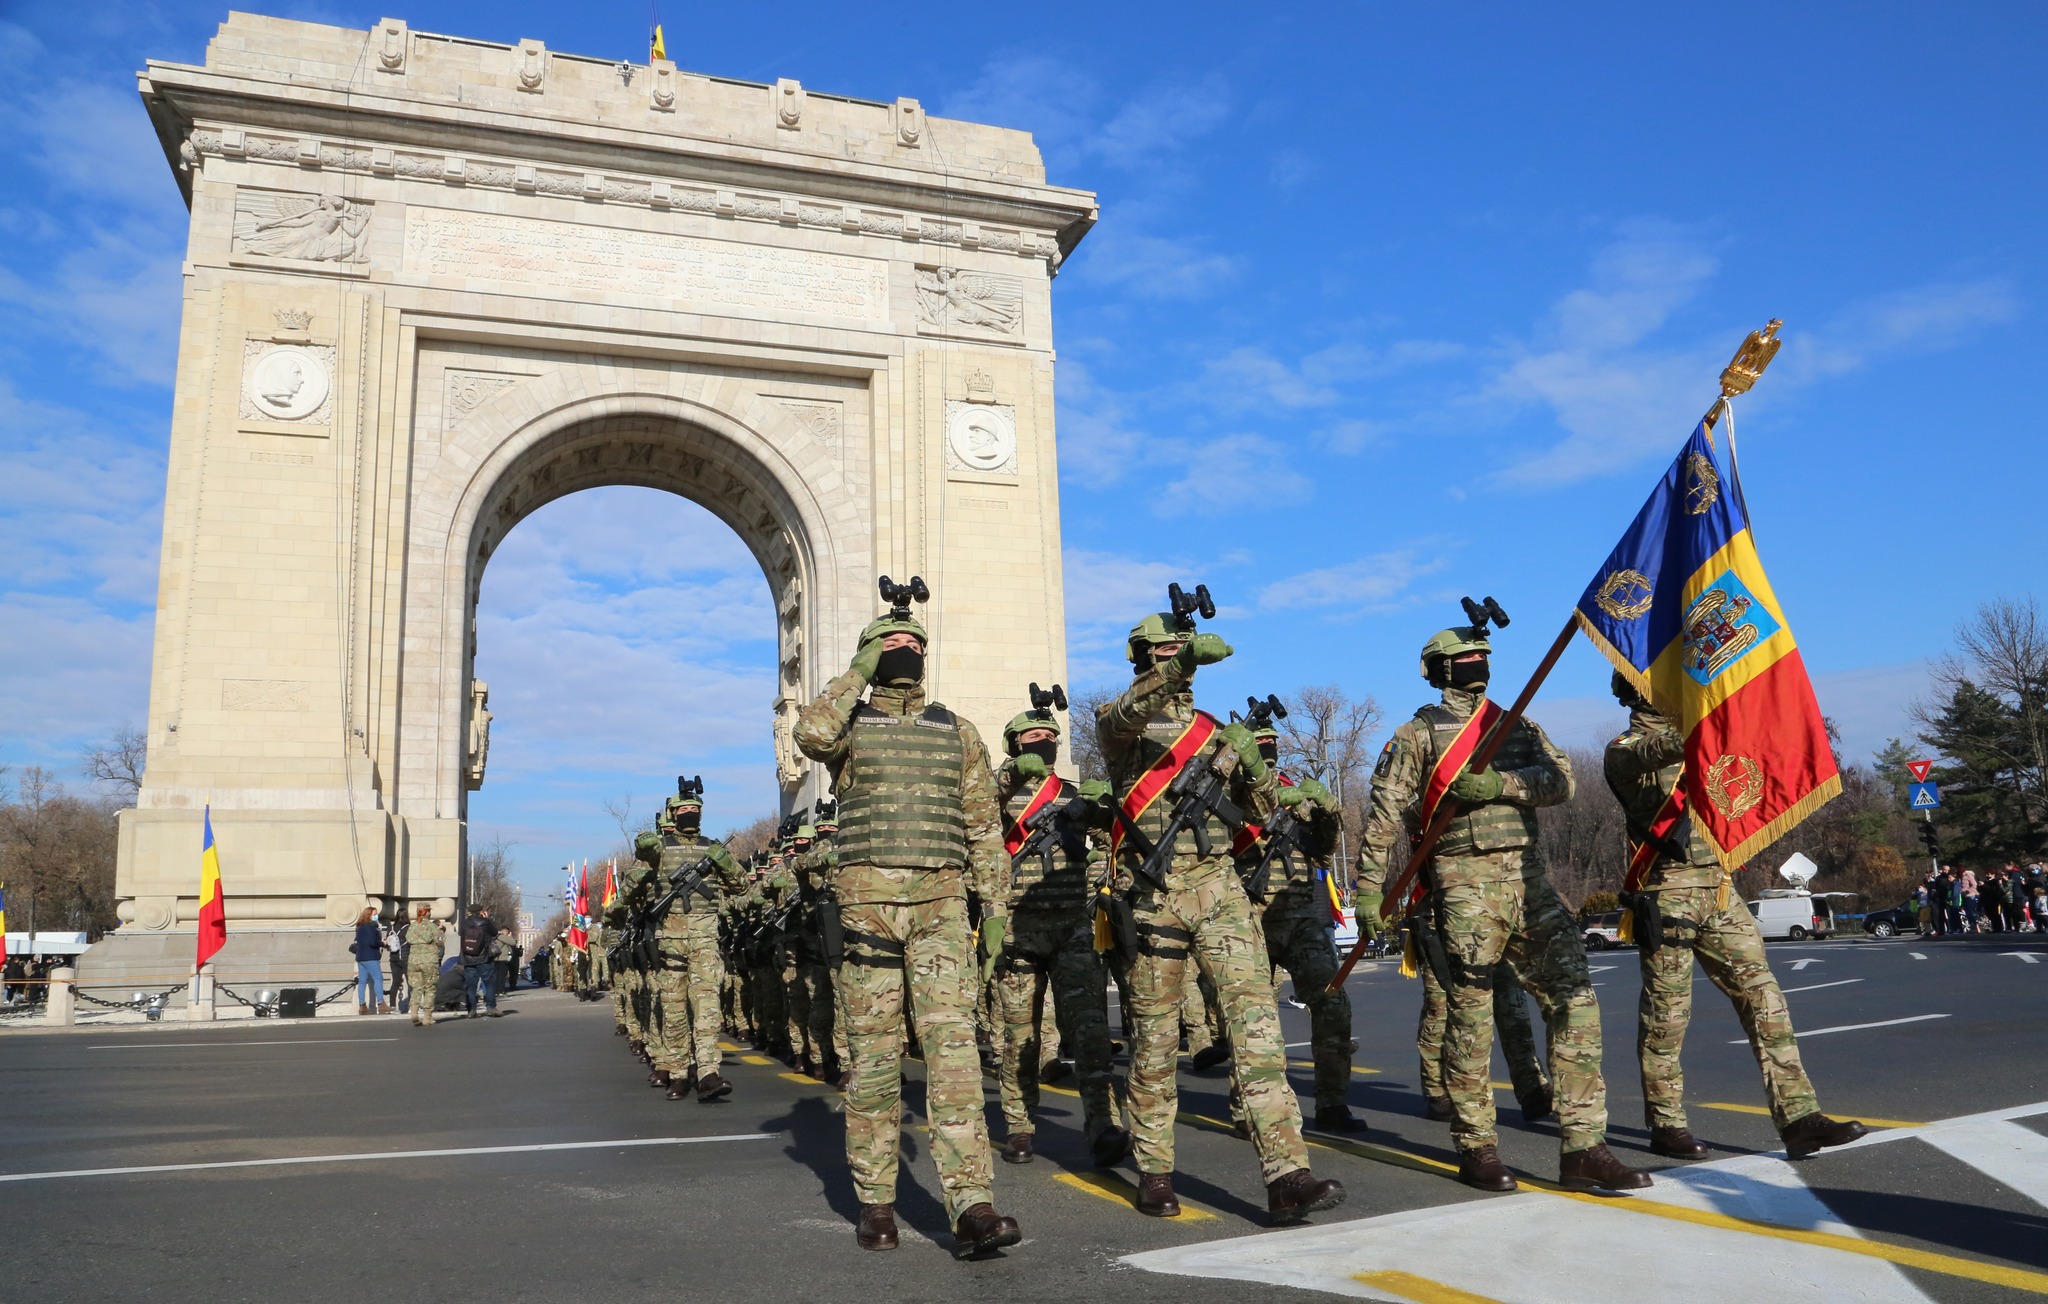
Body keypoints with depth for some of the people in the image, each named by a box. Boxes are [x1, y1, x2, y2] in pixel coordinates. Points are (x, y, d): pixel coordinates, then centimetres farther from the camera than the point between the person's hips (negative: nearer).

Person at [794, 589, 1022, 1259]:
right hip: (867, 897, -1)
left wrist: (996, 908, 7)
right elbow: (811, 733, -18)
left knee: (952, 1042, -9)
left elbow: (984, 829, 14)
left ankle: (971, 1207, -13)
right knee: (873, 1052, 5)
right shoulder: (851, 722, 9)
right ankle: (875, 1201, 17)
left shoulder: (958, 733, 15)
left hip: (942, 902, 1)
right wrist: (861, 670, -5)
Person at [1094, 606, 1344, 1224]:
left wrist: (1253, 766, -2)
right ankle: (1154, 1170, 21)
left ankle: (1286, 1174, -14)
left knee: (1255, 1015, -10)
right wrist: (1182, 662, -38)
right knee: (1154, 1038, 6)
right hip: (1152, 892, -3)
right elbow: (1128, 713, -22)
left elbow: (1257, 812, 20)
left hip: (1219, 887, 3)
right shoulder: (1119, 722, 5)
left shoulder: (1216, 732, 17)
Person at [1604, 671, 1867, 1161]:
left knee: (1763, 997, -1)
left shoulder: (1694, 736, 20)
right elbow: (1661, 751, -24)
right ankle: (1665, 1125, 11)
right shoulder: (1625, 751, -2)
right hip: (1667, 894, -6)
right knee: (1666, 1013, 0)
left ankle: (1798, 1117, -1)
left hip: (1719, 888, 6)